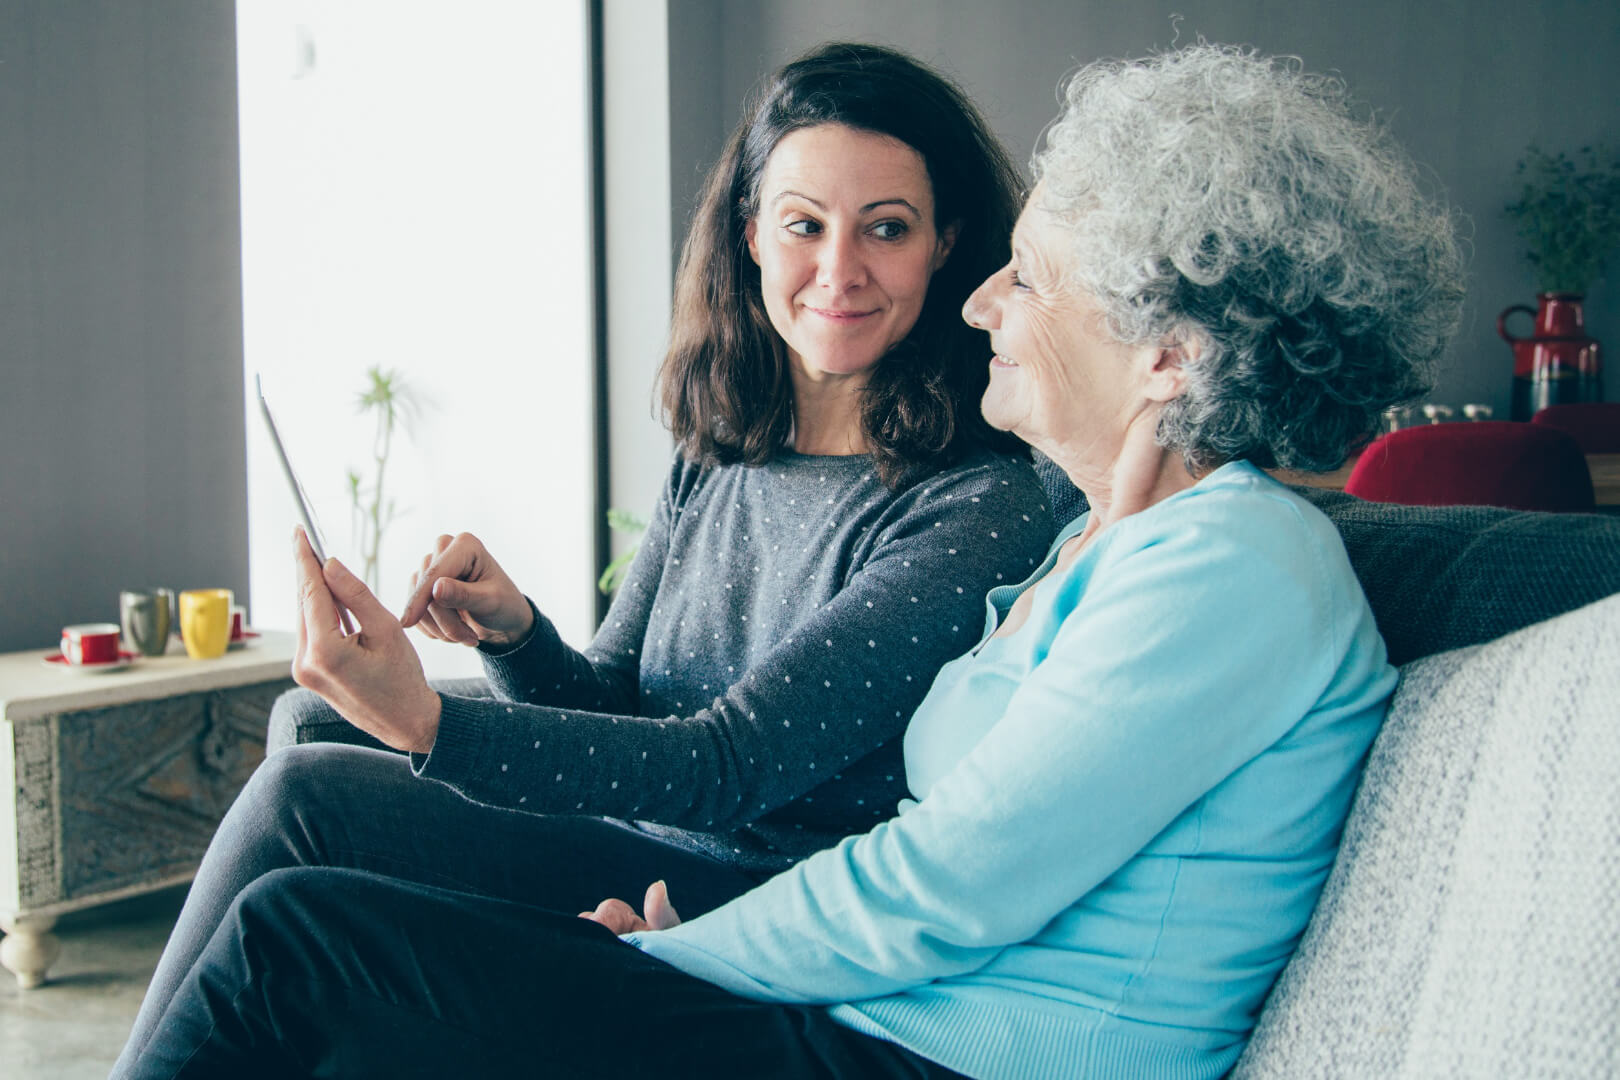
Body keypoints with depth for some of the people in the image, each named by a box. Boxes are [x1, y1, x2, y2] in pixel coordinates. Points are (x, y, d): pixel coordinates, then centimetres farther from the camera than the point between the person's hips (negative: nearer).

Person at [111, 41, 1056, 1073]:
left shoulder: (982, 510, -19)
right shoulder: (718, 452, 5)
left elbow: (728, 766, -24)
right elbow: (613, 703, 9)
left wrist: (432, 722, -34)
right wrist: (513, 633, -14)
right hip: (629, 852, 8)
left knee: (310, 795, -17)